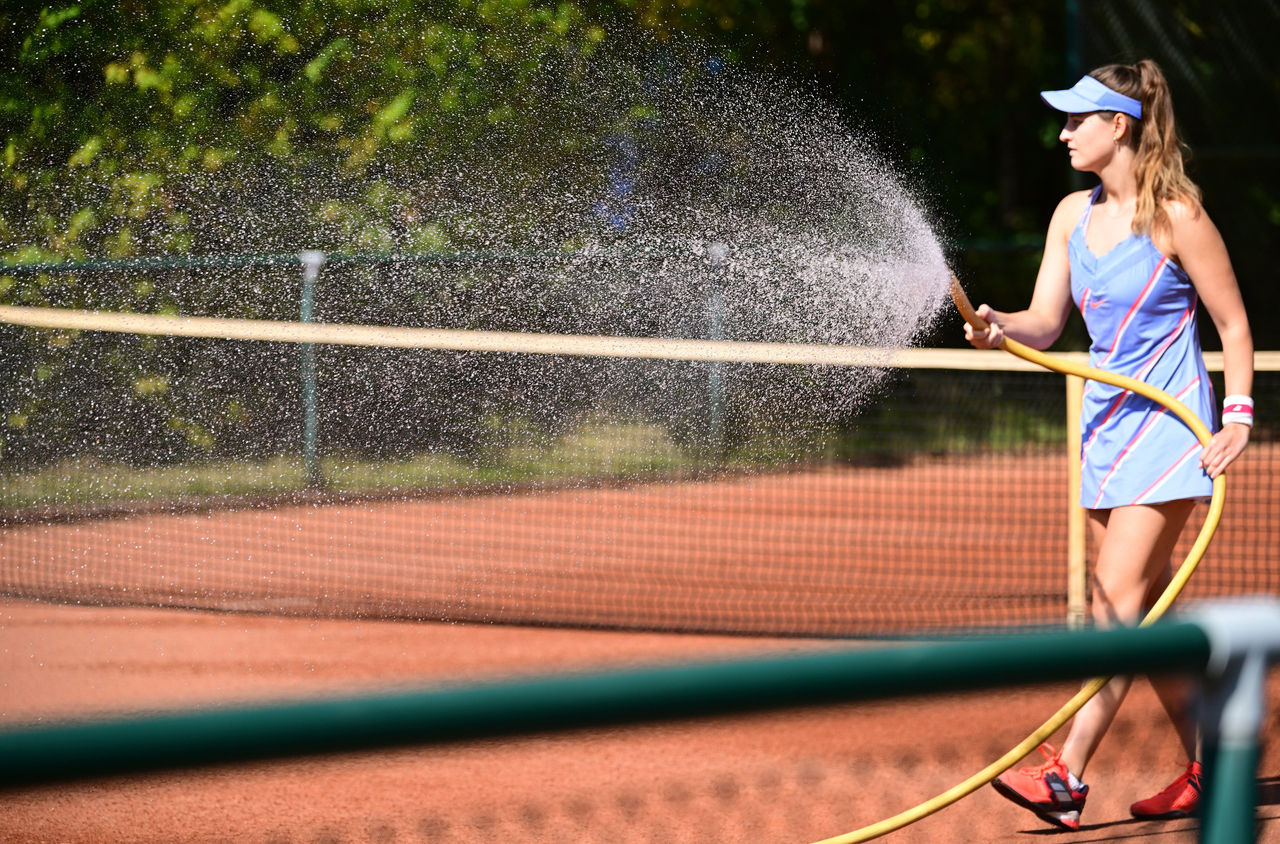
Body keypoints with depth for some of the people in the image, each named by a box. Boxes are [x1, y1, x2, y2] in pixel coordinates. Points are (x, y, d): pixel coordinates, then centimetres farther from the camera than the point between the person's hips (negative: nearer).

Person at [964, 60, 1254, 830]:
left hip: (1171, 423, -8)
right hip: (1107, 422, 8)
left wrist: (1238, 417, -15)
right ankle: (1208, 772, 17)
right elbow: (1047, 323, 5)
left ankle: (1067, 776, -21)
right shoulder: (1073, 215, 8)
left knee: (1119, 598, -15)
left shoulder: (1176, 217, -12)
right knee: (1148, 610, 8)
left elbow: (1234, 324, -6)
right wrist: (999, 326, -16)